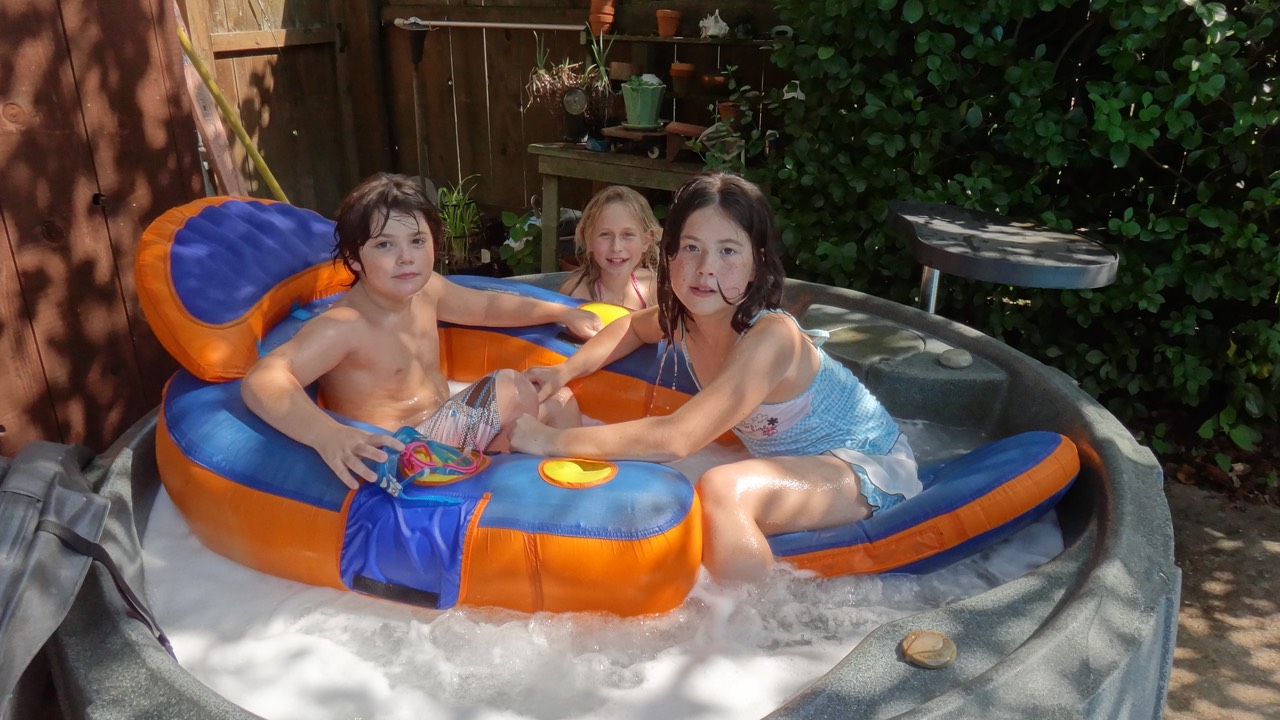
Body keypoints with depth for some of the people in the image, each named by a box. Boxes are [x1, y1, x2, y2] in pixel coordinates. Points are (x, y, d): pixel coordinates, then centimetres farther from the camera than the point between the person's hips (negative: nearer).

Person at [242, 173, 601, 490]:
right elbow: (262, 380, -39)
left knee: (559, 402, 9)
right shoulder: (342, 326, -26)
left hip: (445, 420, 8)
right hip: (394, 452, -8)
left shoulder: (426, 290, -2)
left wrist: (561, 312, 17)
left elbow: (486, 306, 17)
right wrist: (328, 434, -56)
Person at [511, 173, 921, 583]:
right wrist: (566, 371, 2)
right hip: (790, 465, 8)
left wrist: (551, 440, -34)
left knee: (721, 490, -31)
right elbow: (632, 326, 17)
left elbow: (676, 439, -39)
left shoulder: (771, 336, -31)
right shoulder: (683, 315, -7)